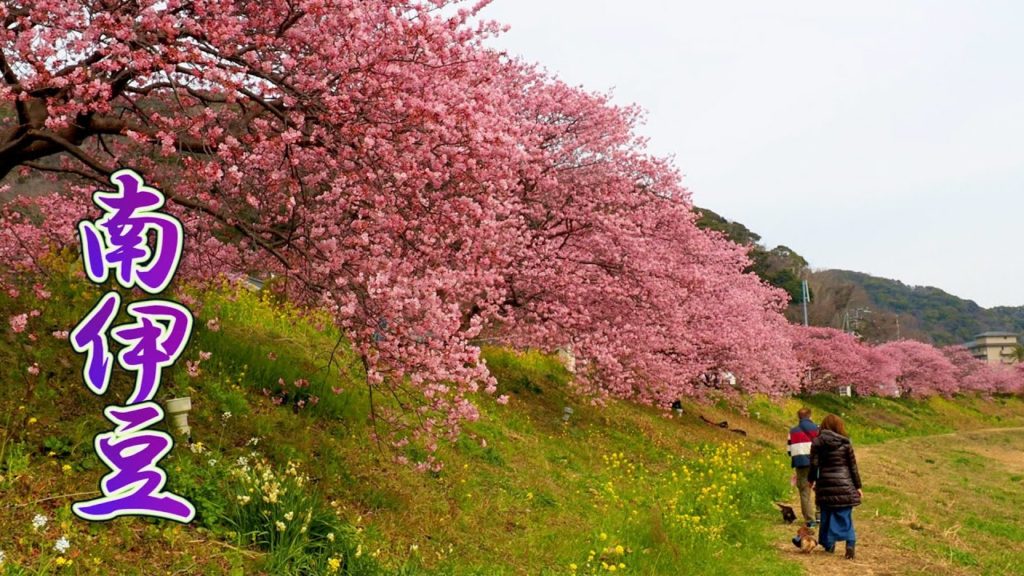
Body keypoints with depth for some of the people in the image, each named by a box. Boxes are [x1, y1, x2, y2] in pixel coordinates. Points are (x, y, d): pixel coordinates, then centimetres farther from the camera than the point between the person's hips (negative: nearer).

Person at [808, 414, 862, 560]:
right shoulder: (845, 443, -2)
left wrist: (811, 480, 11)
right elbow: (853, 466, 2)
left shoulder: (817, 442, -2)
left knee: (826, 515, 13)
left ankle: (828, 544, 19)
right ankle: (850, 543, -10)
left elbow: (814, 464, -4)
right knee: (844, 516, 3)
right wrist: (858, 486, 9)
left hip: (825, 485, 1)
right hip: (844, 485, -1)